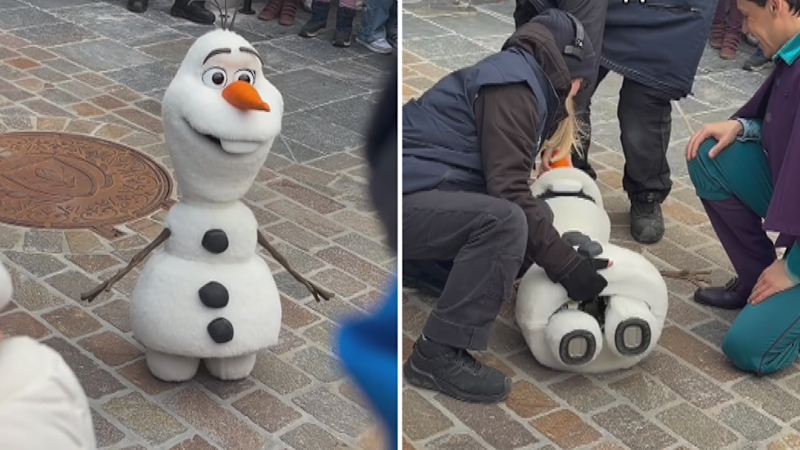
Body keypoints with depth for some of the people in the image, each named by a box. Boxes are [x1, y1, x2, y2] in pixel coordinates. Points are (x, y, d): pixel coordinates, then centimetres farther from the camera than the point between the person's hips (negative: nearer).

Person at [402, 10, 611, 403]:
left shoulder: (512, 79, 18)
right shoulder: (512, 86, -12)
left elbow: (505, 183, 21)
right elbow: (508, 192, -20)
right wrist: (567, 266, -19)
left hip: (425, 196, 10)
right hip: (404, 198, -10)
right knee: (505, 220, -31)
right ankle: (438, 354, -22)